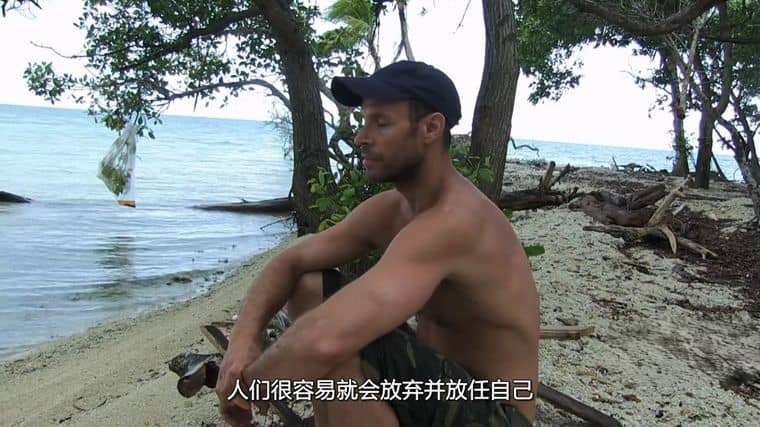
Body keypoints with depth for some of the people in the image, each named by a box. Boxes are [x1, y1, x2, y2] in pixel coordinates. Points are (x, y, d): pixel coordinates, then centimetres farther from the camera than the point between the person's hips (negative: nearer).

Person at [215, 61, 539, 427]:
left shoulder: (453, 222, -30)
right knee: (309, 287, 5)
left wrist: (248, 380, -21)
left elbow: (326, 342, -41)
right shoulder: (388, 210, -1)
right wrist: (243, 339, -14)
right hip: (438, 388, 8)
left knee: (339, 351, -33)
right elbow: (289, 263, 4)